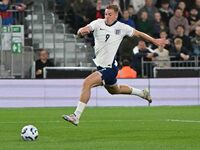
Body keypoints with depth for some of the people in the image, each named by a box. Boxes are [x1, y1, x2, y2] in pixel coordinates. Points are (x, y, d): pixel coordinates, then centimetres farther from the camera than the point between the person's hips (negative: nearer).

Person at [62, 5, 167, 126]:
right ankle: (143, 93, 53)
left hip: (110, 67, -6)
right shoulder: (98, 23, -4)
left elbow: (138, 33, 9)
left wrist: (154, 41, 15)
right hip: (100, 66, 6)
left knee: (87, 83, -24)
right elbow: (83, 31, -20)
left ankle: (76, 116, -21)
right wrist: (81, 31, -44)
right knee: (114, 90, 28)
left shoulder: (122, 27, -7)